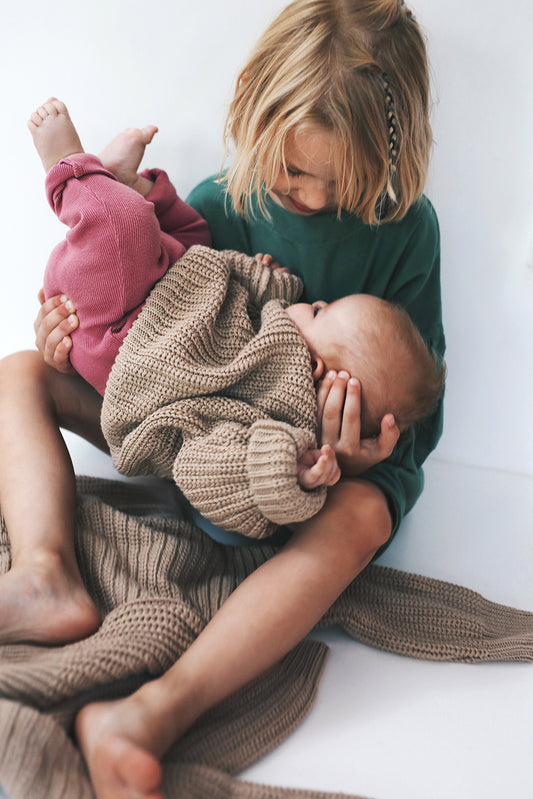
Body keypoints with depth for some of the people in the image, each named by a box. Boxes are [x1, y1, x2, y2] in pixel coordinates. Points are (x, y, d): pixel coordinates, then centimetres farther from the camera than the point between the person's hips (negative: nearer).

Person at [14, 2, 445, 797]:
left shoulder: (405, 228, -11)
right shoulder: (218, 205, -5)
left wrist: (370, 455, -31)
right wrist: (76, 339, -17)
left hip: (334, 460, -3)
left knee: (358, 516, -41)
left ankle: (154, 714, -48)